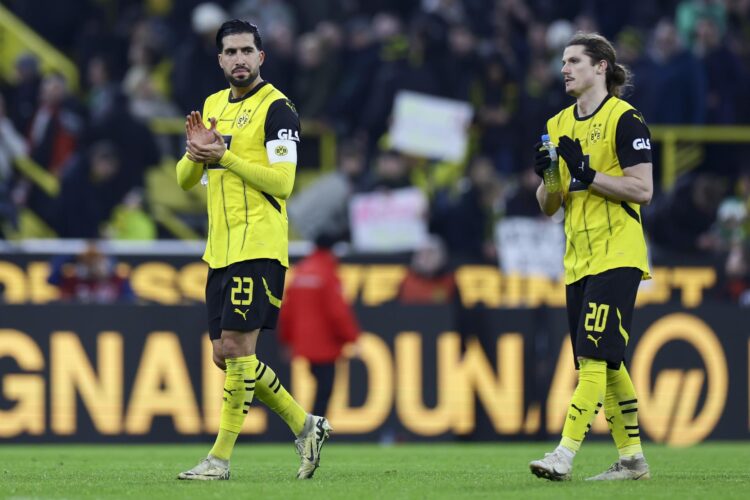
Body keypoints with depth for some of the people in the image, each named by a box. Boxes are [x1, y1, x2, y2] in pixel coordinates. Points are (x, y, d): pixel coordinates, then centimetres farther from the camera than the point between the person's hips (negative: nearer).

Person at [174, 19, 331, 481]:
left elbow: (282, 183, -15)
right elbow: (185, 179, 19)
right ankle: (305, 426, 20)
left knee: (236, 348, -11)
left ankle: (221, 457, -8)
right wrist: (196, 152, -3)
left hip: (259, 246, -8)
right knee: (226, 356, 8)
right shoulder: (213, 105, 17)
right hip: (220, 249, 8)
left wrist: (225, 155, -16)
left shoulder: (277, 108, -7)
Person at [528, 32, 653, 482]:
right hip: (578, 259, 8)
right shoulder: (559, 125, 16)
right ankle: (632, 458, 14)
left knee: (594, 357, -15)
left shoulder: (625, 119, -6)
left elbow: (643, 190, -13)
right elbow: (548, 206, 17)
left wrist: (589, 176, -19)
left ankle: (565, 455, -22)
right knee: (605, 364, 8)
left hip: (617, 256, -8)